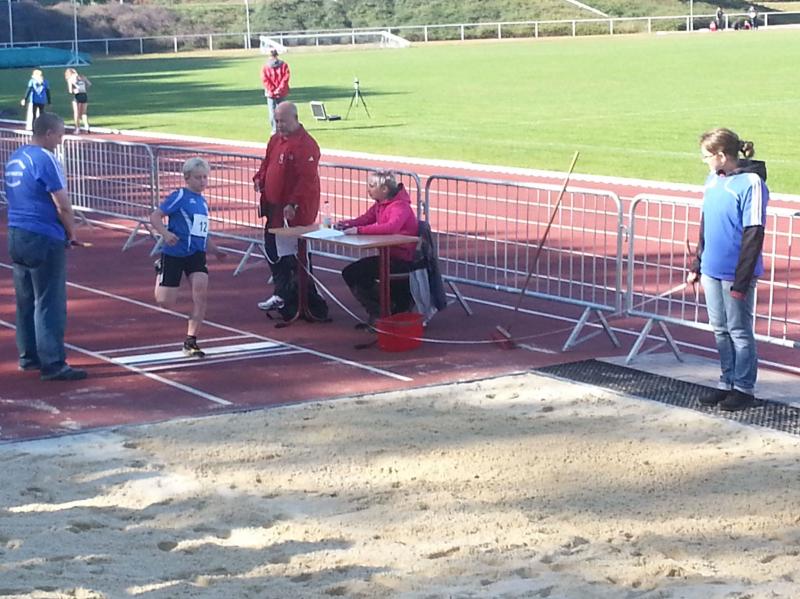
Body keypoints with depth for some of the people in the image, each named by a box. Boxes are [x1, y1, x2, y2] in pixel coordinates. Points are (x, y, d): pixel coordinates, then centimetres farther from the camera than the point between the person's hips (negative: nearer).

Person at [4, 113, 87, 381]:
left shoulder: (14, 158, 12)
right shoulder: (45, 159, -14)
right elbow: (63, 205, -17)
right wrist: (72, 233, -1)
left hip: (16, 235, 9)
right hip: (43, 239, -9)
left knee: (25, 301, 15)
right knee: (49, 303, -6)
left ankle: (29, 356, 23)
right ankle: (52, 364, -5)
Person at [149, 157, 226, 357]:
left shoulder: (202, 201, 14)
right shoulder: (180, 196, -8)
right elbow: (155, 216, -13)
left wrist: (215, 249, 23)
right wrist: (165, 233, -29)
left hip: (196, 254, 5)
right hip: (174, 254, -5)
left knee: (201, 293, -16)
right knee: (166, 303, -1)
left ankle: (190, 342, -4)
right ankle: (160, 269, 34)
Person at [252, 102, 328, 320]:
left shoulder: (305, 145, -18)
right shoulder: (275, 140, 12)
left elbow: (307, 179, -23)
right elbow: (267, 163, 23)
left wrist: (293, 204, -28)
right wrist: (259, 179, 3)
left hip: (294, 212, -10)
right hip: (274, 207, 10)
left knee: (294, 255, -5)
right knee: (273, 251, 16)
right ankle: (281, 295, 28)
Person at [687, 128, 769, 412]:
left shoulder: (750, 183, -16)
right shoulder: (713, 180, 7)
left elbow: (753, 235, -16)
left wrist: (741, 280, -17)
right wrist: (697, 265, 16)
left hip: (736, 274, -7)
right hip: (712, 271, 7)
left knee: (739, 330, 2)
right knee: (720, 330, 14)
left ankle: (743, 388, 13)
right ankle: (727, 383, 25)